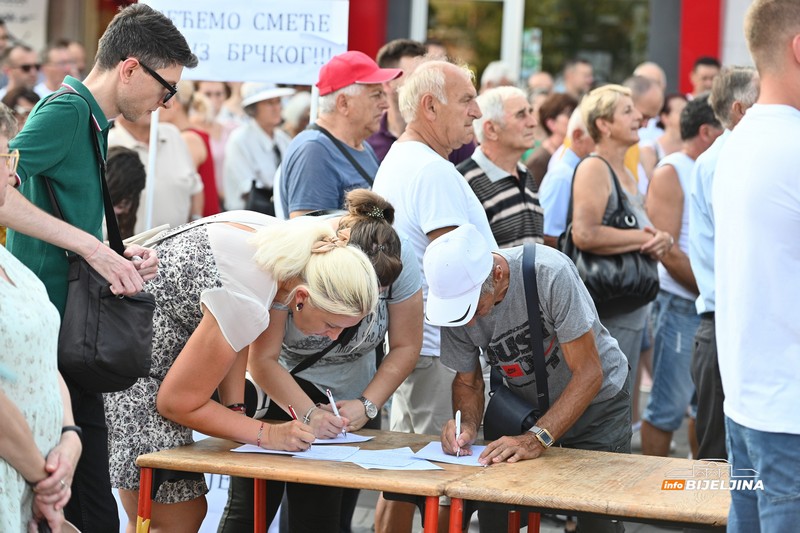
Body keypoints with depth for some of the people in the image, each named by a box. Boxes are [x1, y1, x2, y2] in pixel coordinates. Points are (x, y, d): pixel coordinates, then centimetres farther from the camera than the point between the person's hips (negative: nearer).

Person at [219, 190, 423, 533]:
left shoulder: (399, 259, -18)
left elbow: (406, 347, -7)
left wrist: (367, 405, -17)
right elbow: (262, 359, -23)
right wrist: (309, 414, -30)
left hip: (349, 396, 2)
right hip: (274, 385, -2)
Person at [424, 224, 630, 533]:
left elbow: (589, 373, -29)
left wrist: (538, 439, -37)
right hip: (523, 403, 4)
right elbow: (468, 381, -3)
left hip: (596, 400, -4)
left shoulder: (550, 273, -34)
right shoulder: (453, 298, -19)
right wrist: (468, 425, -24)